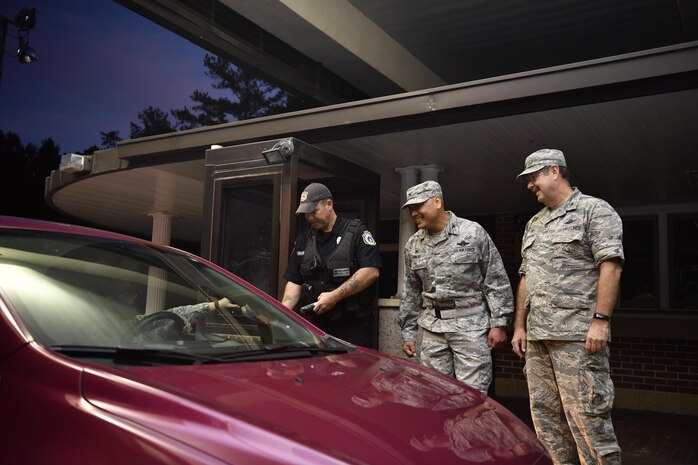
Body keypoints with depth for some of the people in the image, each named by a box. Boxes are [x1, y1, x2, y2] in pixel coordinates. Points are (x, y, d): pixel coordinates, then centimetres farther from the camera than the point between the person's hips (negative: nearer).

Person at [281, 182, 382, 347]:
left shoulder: (356, 233, -2)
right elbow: (294, 282, 12)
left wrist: (335, 296, -17)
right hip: (316, 326, 4)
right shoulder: (303, 241, 14)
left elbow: (371, 271, -14)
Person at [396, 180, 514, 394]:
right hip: (432, 329, 5)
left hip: (470, 326, -4)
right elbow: (411, 292, 14)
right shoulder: (413, 245, 9)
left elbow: (497, 282, -3)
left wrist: (498, 324, -7)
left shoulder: (472, 232, -4)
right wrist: (408, 332, 11)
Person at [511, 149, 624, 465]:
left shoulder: (594, 210, -1)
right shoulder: (534, 224, 21)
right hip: (537, 336, 8)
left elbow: (610, 266, -10)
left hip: (578, 335, -8)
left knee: (586, 416, -7)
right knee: (545, 415, 10)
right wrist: (520, 326, 17)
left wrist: (600, 320, -18)